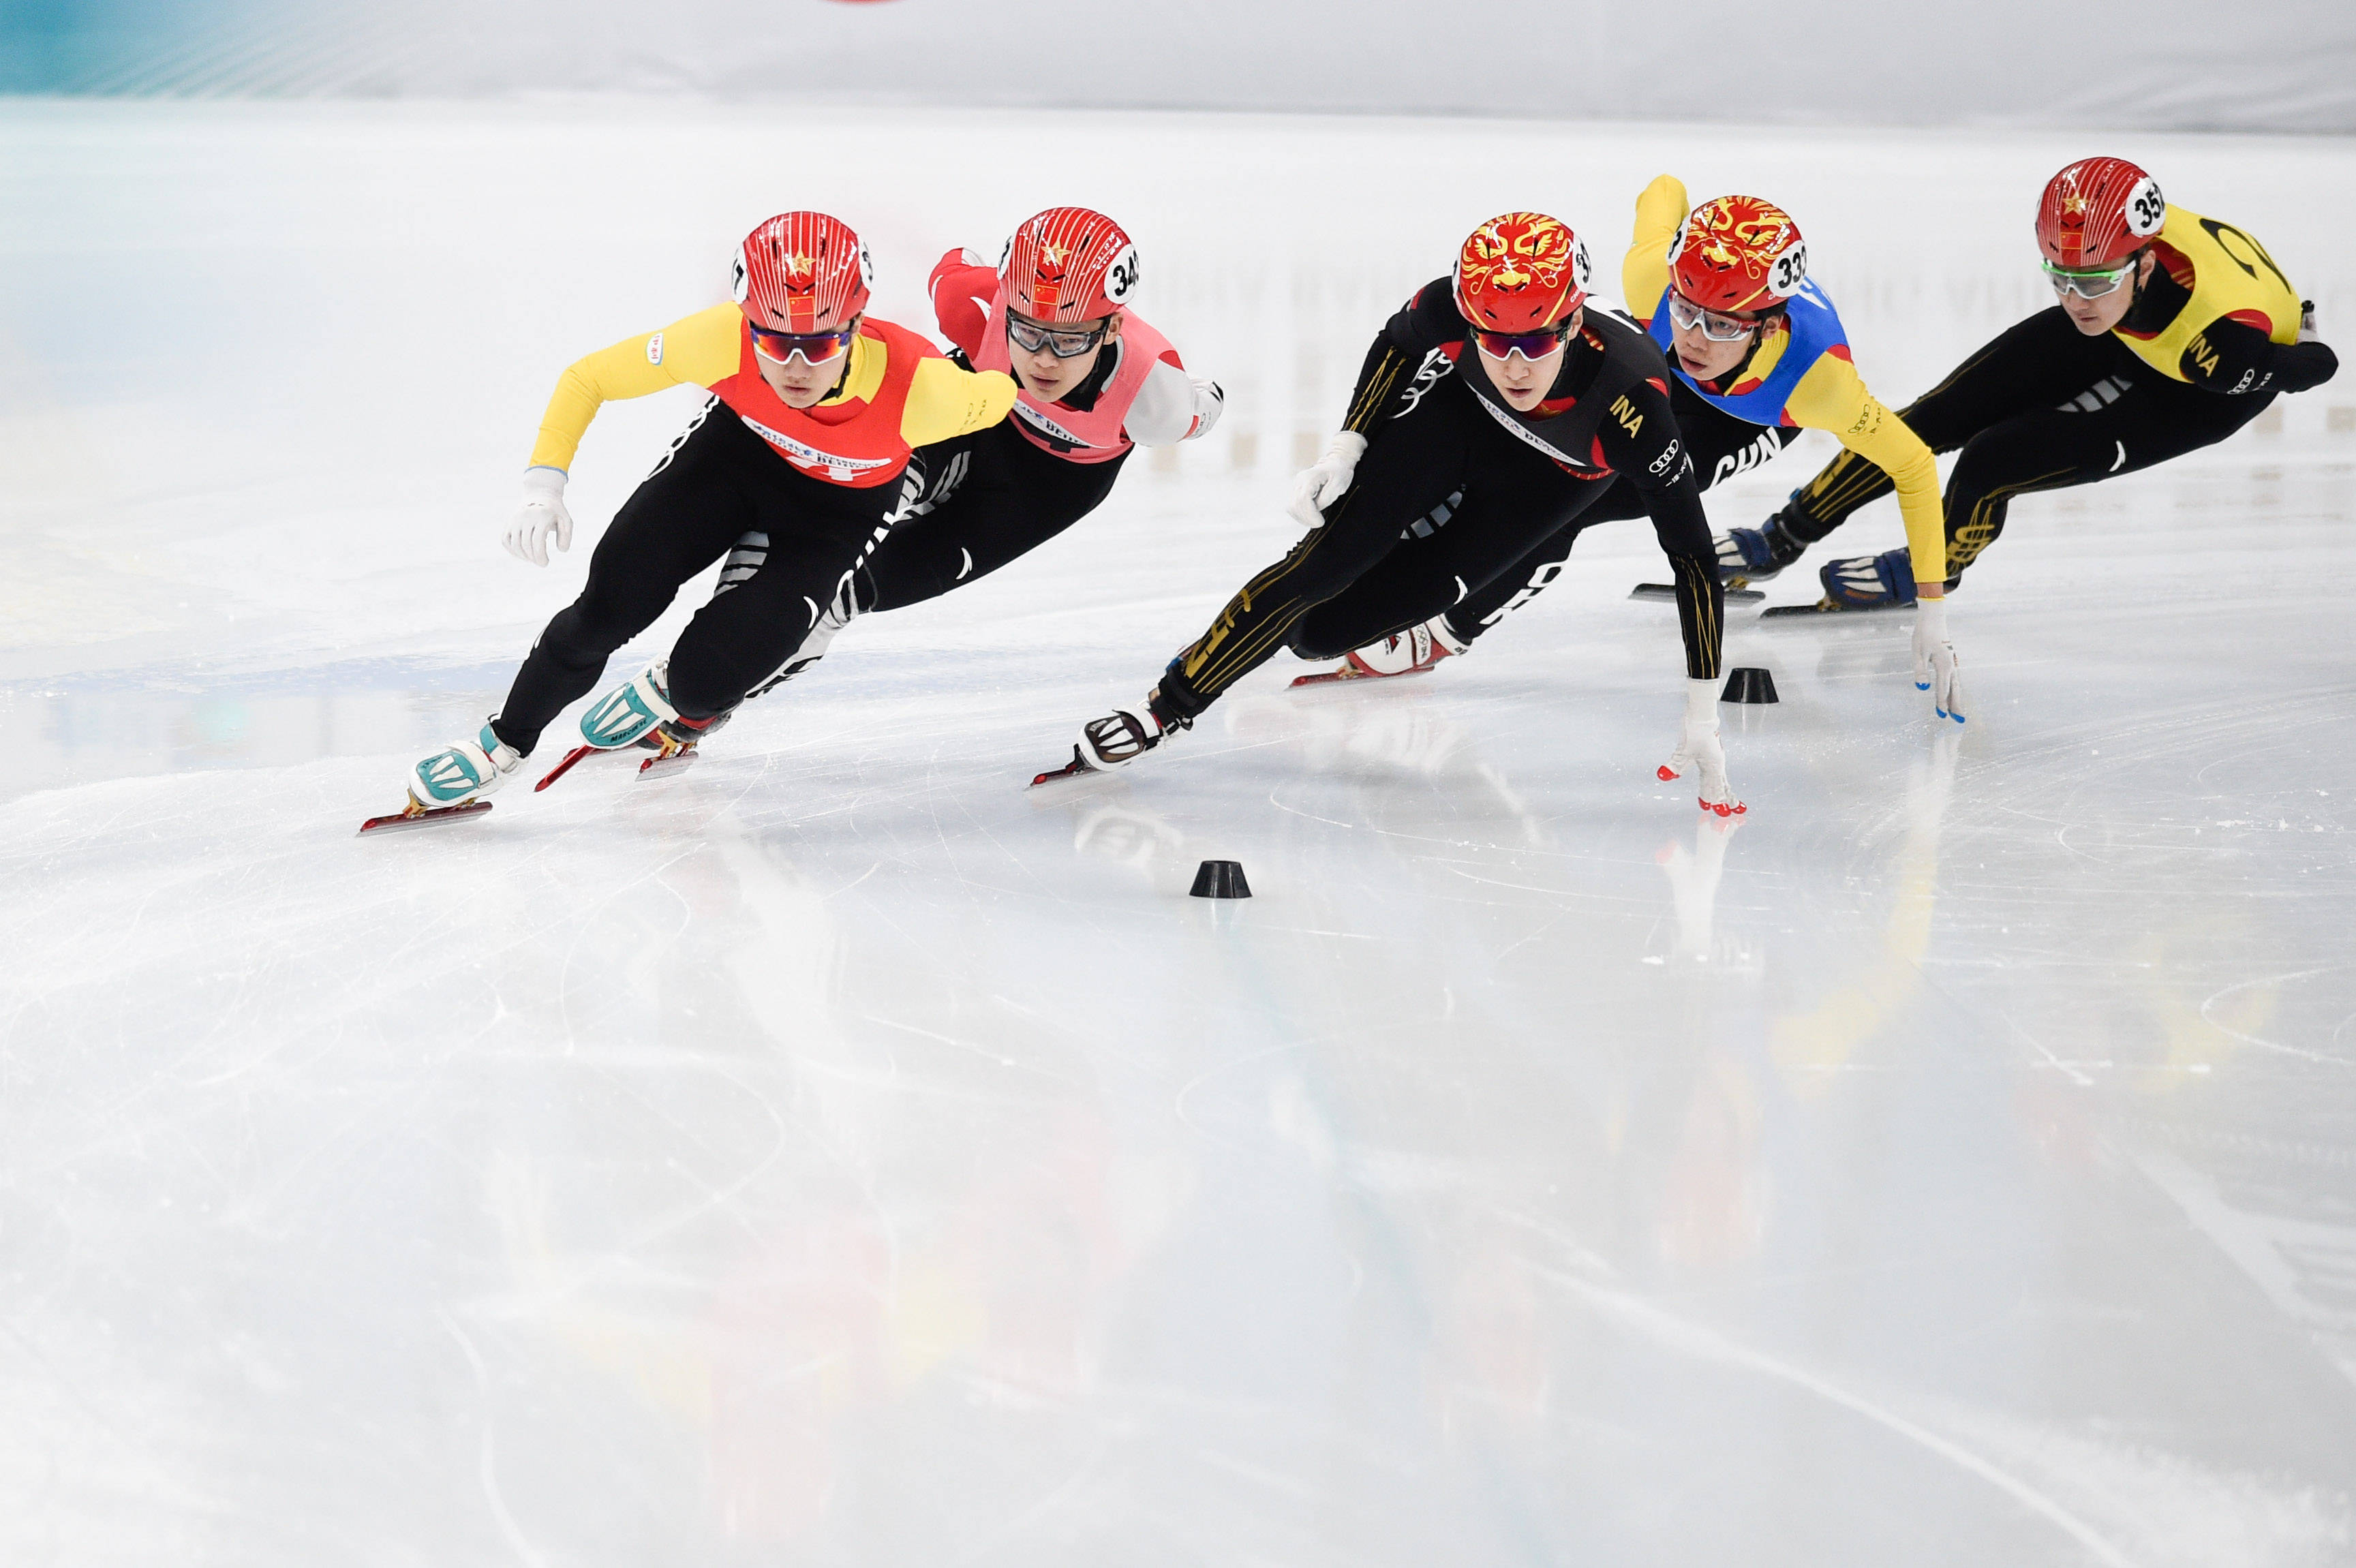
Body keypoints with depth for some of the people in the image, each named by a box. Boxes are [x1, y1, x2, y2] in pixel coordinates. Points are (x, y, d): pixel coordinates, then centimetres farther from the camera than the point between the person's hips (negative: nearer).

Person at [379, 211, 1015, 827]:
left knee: (704, 676, -13)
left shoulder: (917, 386, -41)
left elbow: (994, 397, -18)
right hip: (739, 447, 1)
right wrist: (544, 485, -30)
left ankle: (677, 702, 28)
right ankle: (504, 744, 18)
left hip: (841, 506, -1)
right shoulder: (725, 340, -35)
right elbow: (587, 378, -21)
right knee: (611, 605, -10)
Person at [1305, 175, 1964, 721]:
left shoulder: (1817, 376, -45)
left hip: (1751, 418, -3)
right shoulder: (1654, 274, -39)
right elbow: (1664, 191, -15)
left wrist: (1932, 616, -30)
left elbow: (1914, 465, -30)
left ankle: (1444, 634, -1)